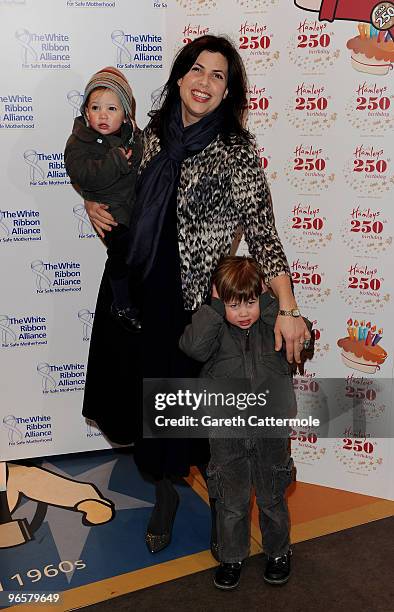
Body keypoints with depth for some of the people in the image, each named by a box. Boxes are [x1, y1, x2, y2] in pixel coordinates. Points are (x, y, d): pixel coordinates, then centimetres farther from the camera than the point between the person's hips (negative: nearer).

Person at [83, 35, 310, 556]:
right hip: (137, 290, 5)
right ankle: (165, 493, 42)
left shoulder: (236, 151, -12)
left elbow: (262, 230, -18)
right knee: (145, 396, 16)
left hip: (195, 298, -5)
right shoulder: (154, 134, 4)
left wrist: (287, 309, -25)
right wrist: (97, 205, 1)